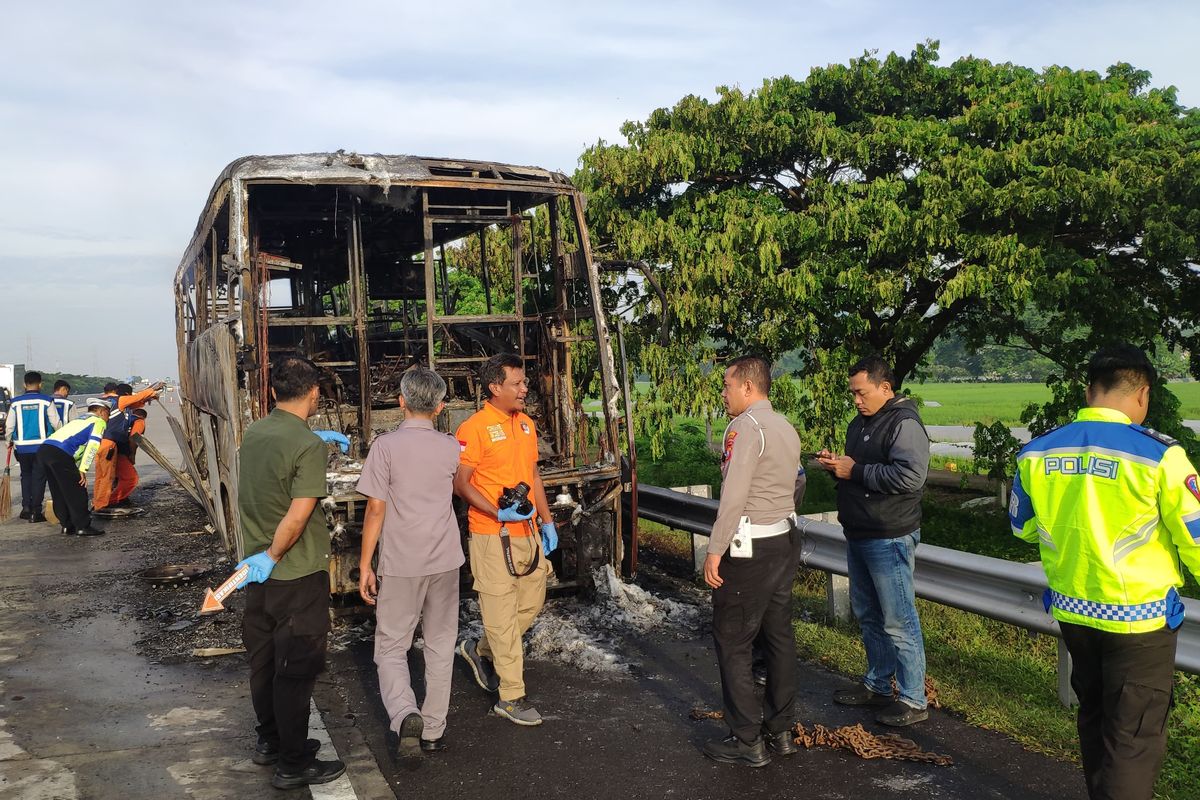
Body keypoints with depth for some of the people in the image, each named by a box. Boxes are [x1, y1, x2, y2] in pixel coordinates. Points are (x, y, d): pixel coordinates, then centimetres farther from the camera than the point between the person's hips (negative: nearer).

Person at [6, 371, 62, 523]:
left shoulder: (16, 402, 1)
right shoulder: (46, 401, -6)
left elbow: (9, 426, 4)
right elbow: (56, 423, -4)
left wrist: (9, 442, 22)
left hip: (22, 447, 2)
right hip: (42, 446, -2)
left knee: (26, 475, 19)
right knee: (39, 477, 4)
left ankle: (26, 507, 13)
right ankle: (35, 511, 3)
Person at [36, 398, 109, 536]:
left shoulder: (80, 420, 35)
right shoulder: (99, 422, 10)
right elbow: (92, 445, -7)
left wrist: (76, 470, 30)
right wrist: (83, 469, -10)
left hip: (44, 448, 9)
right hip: (60, 453, -9)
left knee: (59, 493, 17)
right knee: (77, 491, 0)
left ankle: (67, 525, 23)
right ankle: (83, 526, 3)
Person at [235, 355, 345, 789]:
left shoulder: (252, 432, 2)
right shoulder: (309, 446, -21)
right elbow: (299, 515, -25)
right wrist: (272, 557, -14)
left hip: (259, 570, 8)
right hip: (297, 574, -8)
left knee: (264, 659, 18)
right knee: (297, 668, 2)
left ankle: (269, 740, 33)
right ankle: (293, 764, 11)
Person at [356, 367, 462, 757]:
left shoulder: (386, 446, -11)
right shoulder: (452, 448, -1)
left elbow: (376, 510, -11)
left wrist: (365, 566, -3)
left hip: (400, 564, -3)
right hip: (445, 562, 3)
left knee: (391, 648, 9)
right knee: (440, 647, 14)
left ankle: (405, 715, -14)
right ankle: (434, 731, 23)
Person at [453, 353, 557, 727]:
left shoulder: (526, 425, 12)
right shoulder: (474, 428, -12)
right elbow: (461, 483, -13)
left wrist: (547, 520, 16)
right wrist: (498, 513, -23)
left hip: (527, 533, 8)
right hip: (492, 537, -8)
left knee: (532, 602, 15)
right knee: (502, 613, -1)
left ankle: (481, 650, 37)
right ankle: (511, 697, 11)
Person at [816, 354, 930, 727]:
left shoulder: (904, 423, -16)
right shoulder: (860, 423, 14)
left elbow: (911, 476, -28)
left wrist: (855, 471, -22)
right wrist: (835, 464, 2)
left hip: (889, 539, -10)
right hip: (858, 536, 10)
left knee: (898, 621, -2)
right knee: (868, 616, 18)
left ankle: (913, 700, 9)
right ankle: (877, 685, 32)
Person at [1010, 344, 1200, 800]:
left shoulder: (1037, 453, -4)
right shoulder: (1157, 455, -19)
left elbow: (1023, 526, 10)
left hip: (1072, 610, 5)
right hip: (1138, 617, -5)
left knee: (1095, 720, 24)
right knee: (1135, 739, 7)